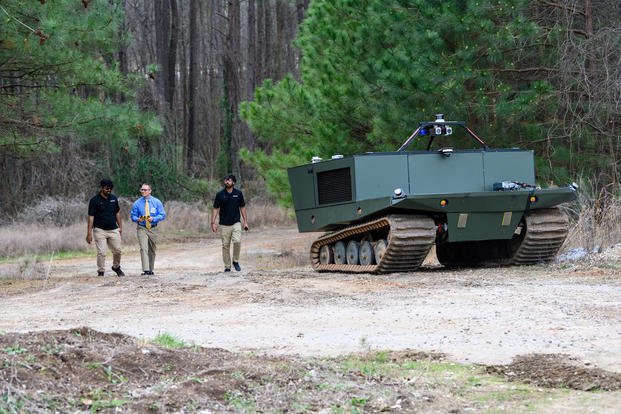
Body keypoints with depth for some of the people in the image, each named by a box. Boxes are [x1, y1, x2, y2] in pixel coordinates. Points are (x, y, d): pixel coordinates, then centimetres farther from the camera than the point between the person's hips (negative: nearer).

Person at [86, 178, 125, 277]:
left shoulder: (113, 198, 8)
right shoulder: (94, 200, -8)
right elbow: (90, 217, -9)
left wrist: (120, 227, 13)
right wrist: (89, 233, -14)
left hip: (113, 229, 4)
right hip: (100, 230, -4)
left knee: (117, 250, 5)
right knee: (101, 252, -8)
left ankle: (116, 267, 28)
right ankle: (100, 271, 1)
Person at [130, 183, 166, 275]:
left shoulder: (157, 202, 1)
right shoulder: (137, 203, 0)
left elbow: (163, 215, -1)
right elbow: (133, 216, 5)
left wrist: (153, 219, -18)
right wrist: (137, 219, -18)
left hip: (153, 229, 2)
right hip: (142, 229, -2)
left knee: (152, 250, 11)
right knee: (143, 249, -17)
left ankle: (151, 270, 25)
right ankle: (145, 270, -24)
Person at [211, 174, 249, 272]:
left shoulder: (238, 193, 2)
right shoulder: (220, 194, -1)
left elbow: (242, 207, 10)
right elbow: (215, 209, 2)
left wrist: (245, 221, 6)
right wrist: (213, 223, -6)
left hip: (236, 223, 0)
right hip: (224, 225, 0)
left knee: (237, 241, -20)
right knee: (225, 246, 2)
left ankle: (236, 261, 0)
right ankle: (227, 267, 12)